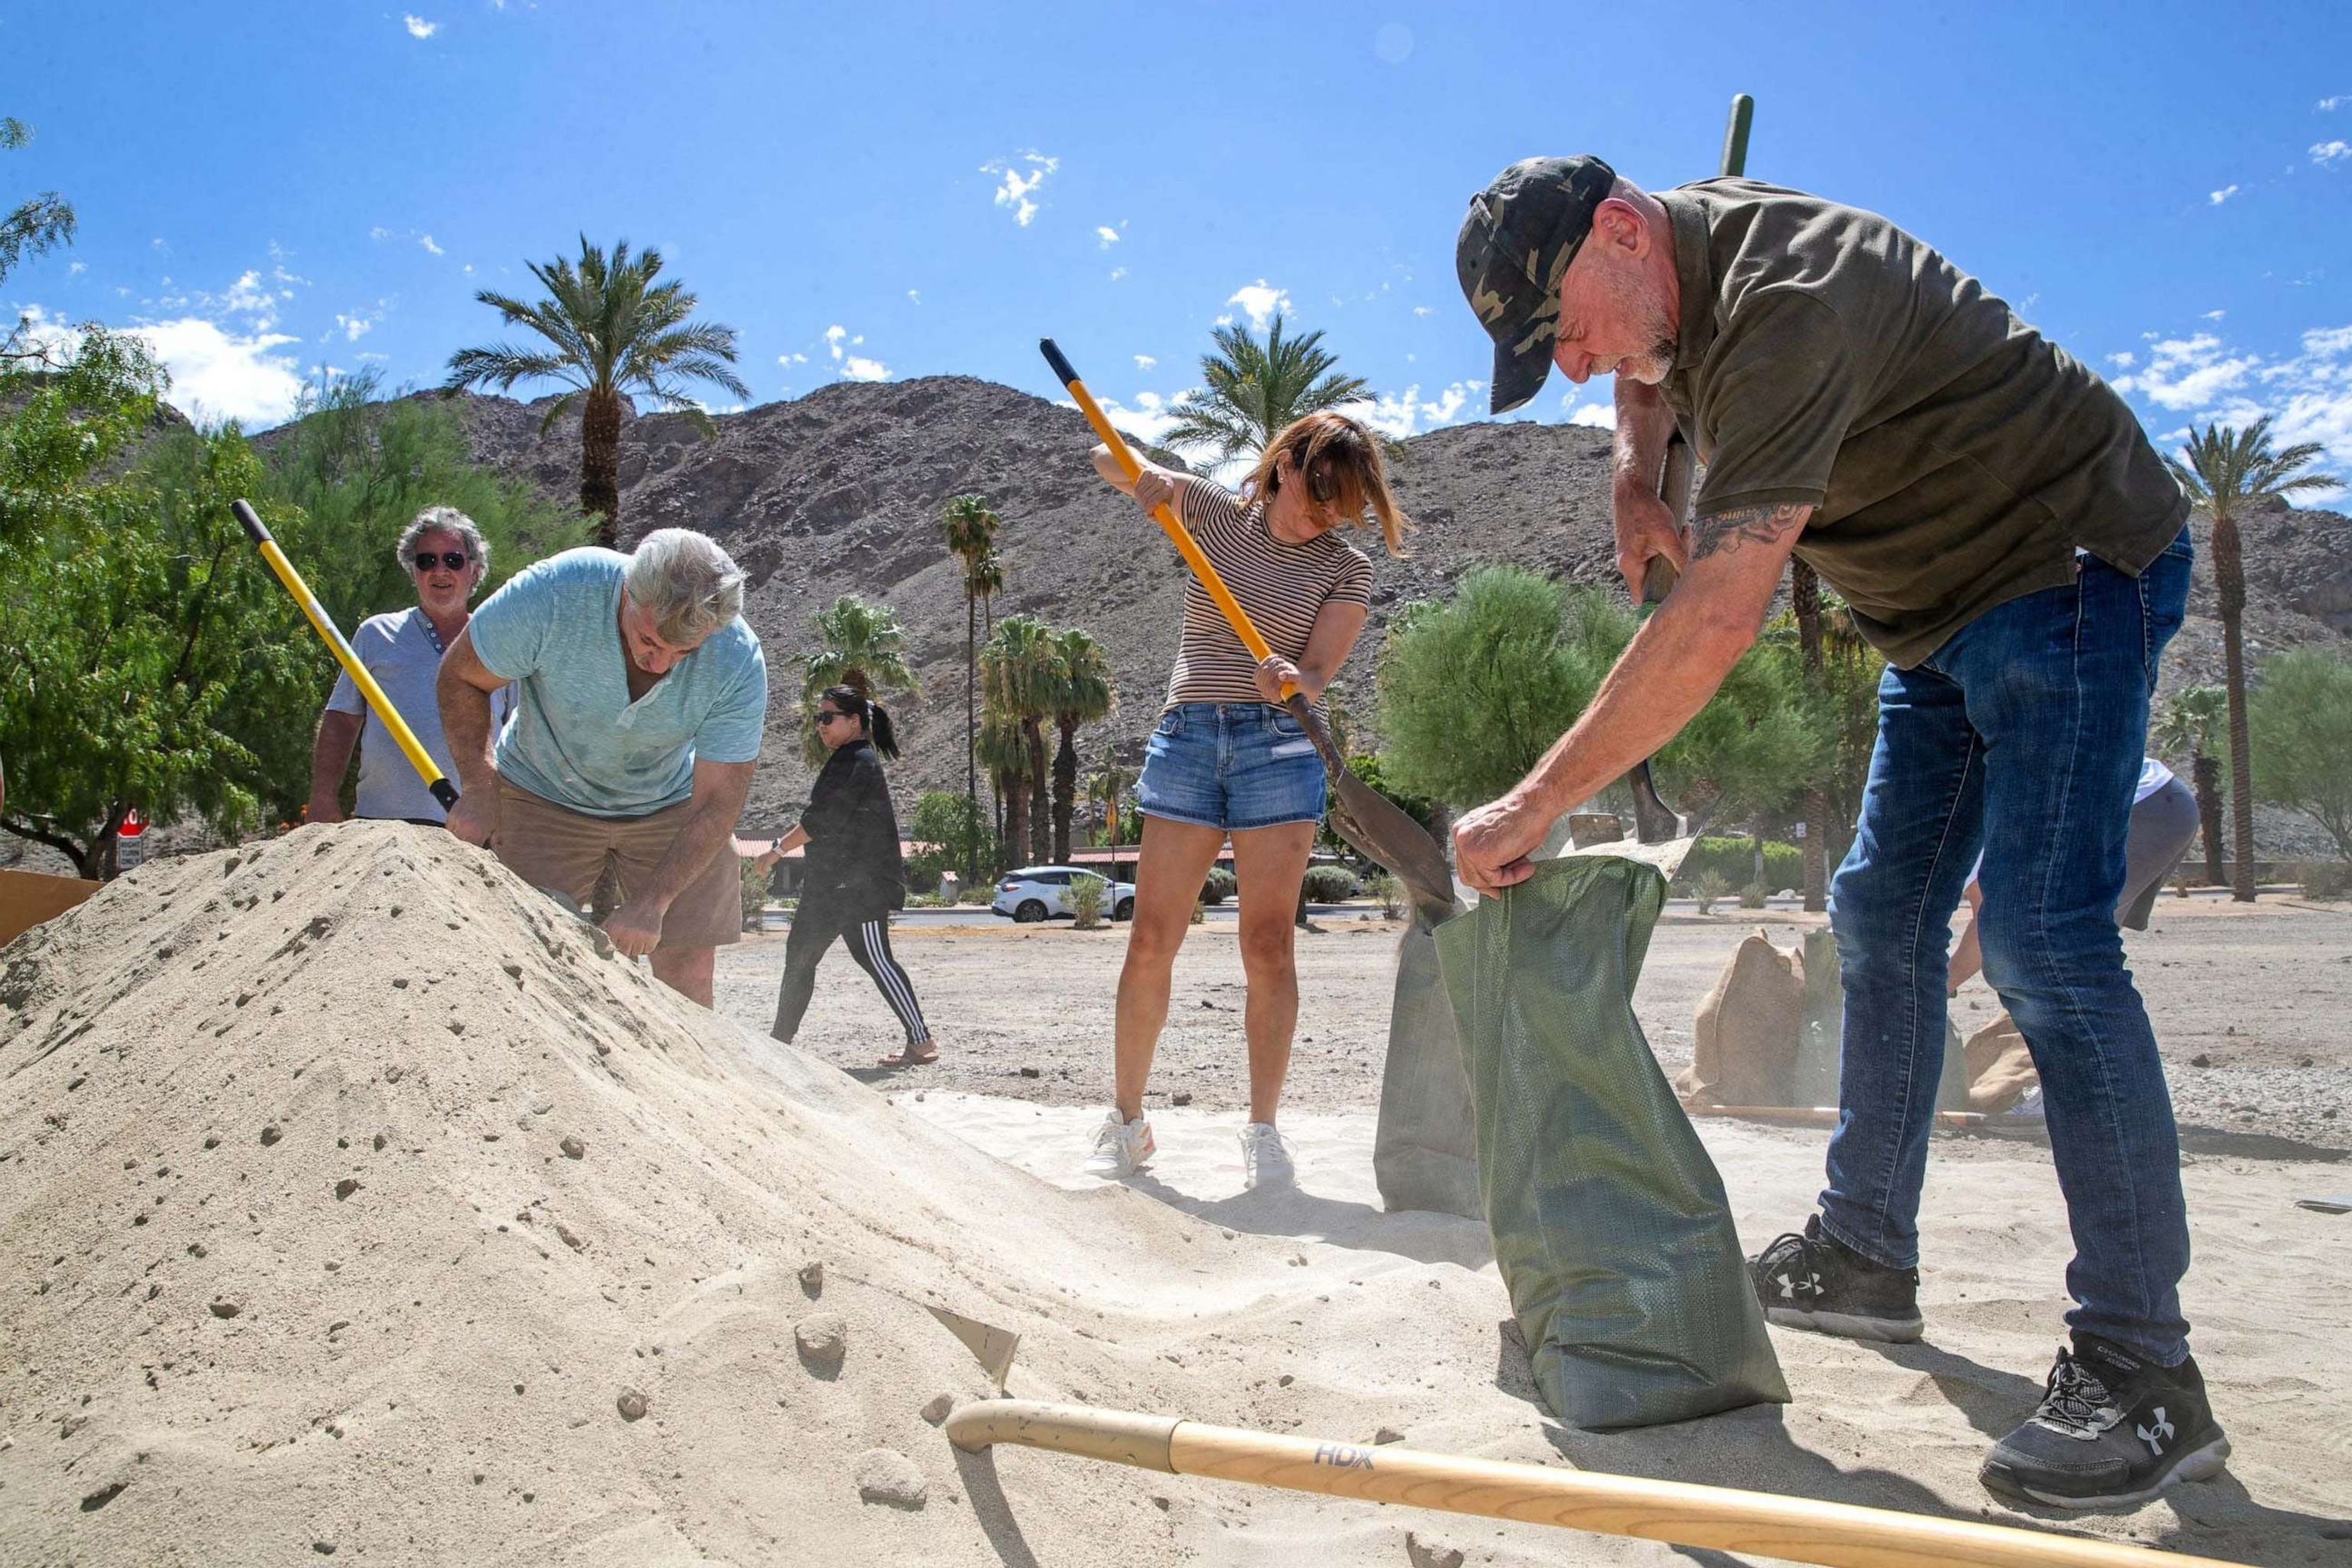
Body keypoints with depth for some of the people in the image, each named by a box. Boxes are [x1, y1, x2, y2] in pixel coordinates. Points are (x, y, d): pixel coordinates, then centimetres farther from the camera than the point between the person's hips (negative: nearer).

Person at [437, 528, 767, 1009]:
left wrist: (652, 902, -29)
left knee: (689, 974, -5)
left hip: (668, 805, 1)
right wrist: (477, 787, -19)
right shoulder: (553, 593, -31)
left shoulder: (738, 662, -27)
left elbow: (718, 802, -22)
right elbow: (462, 677, -12)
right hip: (545, 793, 0)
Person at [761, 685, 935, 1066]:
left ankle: (923, 1041, -7)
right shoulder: (843, 762, 18)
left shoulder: (859, 762, -13)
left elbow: (824, 821, -19)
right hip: (831, 882, 11)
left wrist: (778, 849, -12)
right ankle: (781, 1040, 16)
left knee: (873, 958, -11)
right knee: (800, 956, 10)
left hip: (861, 885, -11)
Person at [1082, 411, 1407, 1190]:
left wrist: (1291, 680, -30)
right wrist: (1145, 478, -14)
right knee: (1150, 942, -1)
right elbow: (1107, 461, 9)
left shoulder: (1347, 569, 4)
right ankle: (1125, 1120, 12)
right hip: (1187, 737, 1)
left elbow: (1319, 673, -6)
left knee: (1268, 949, -3)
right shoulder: (1214, 512, 9)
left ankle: (1263, 1130, 9)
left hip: (1280, 746, -1)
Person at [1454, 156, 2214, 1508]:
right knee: (1882, 921, 8)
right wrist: (1638, 479, 3)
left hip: (2071, 564, -10)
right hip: (1946, 603, 10)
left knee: (2043, 938, -20)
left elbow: (1718, 618, -37)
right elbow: (1656, 370, 26)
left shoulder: (1783, 301, -30)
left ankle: (2143, 1371, -14)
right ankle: (1865, 1258, 19)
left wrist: (1535, 805, -35)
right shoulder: (1677, 261, 0)